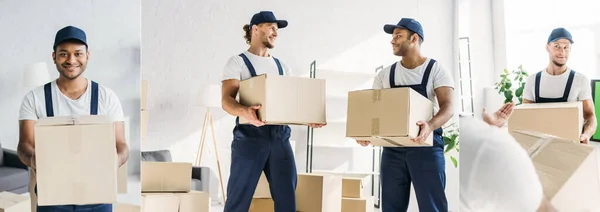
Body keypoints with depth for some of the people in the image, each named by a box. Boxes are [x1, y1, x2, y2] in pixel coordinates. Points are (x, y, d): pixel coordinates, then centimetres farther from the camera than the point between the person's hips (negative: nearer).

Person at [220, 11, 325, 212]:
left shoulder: (283, 66, 20)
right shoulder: (238, 62, 4)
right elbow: (227, 100, -10)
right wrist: (244, 111, -33)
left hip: (280, 137, 5)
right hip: (250, 136, -5)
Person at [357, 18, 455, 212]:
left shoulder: (436, 70, -2)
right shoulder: (385, 75, 11)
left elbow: (447, 106, -14)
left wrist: (430, 125, -36)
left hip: (426, 144, -4)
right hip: (392, 147, 4)